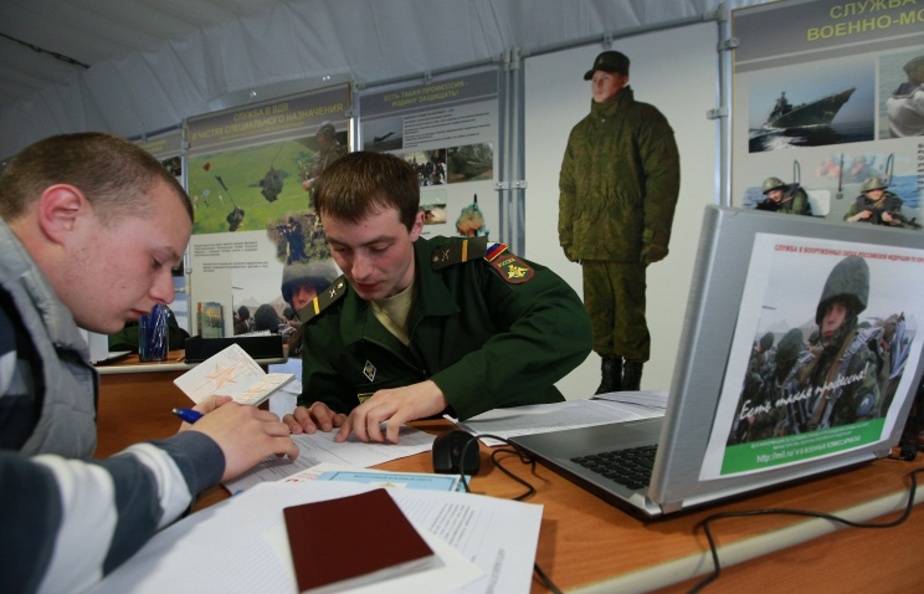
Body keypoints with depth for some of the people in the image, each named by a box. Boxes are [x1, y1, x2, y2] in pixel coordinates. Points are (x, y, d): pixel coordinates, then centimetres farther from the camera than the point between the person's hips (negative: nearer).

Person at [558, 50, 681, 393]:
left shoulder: (644, 119, 3)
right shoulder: (581, 130, 21)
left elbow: (663, 178, -6)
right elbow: (567, 187, 20)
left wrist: (654, 239, -13)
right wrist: (567, 236, 12)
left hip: (625, 241, -5)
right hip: (589, 242, 6)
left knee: (629, 314, -4)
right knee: (598, 314, 7)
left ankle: (631, 384, 7)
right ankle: (609, 380, 18)